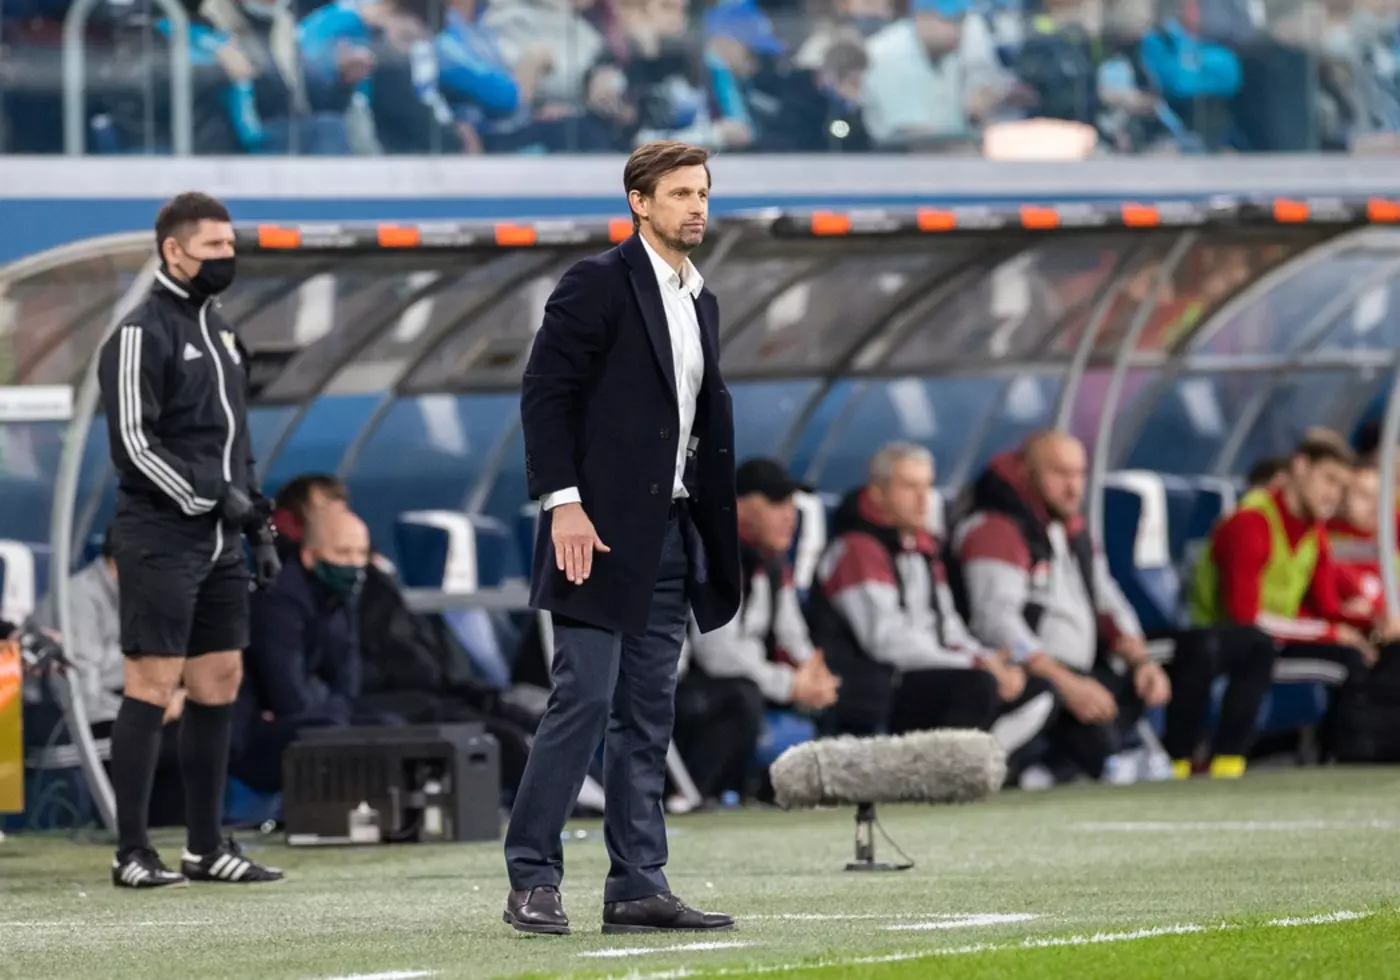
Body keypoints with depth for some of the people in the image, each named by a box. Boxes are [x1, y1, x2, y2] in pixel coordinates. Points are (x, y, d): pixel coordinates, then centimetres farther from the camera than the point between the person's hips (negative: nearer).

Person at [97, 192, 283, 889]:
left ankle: (206, 846, 13)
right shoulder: (142, 334, -9)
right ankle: (132, 853, -5)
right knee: (152, 687, -8)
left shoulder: (218, 332, 18)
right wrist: (210, 498, -16)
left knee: (219, 684, 7)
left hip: (219, 543, 8)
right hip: (162, 538, -8)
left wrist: (259, 528, 17)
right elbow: (132, 444, -15)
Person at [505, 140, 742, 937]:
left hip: (671, 533, 8)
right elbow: (545, 393, -11)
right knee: (585, 699, -10)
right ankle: (533, 879, -5)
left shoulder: (701, 301, 17)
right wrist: (563, 501, -18)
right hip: (604, 527, -7)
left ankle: (639, 886, 8)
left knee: (649, 714, 7)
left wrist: (716, 532, 13)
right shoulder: (600, 283, -6)